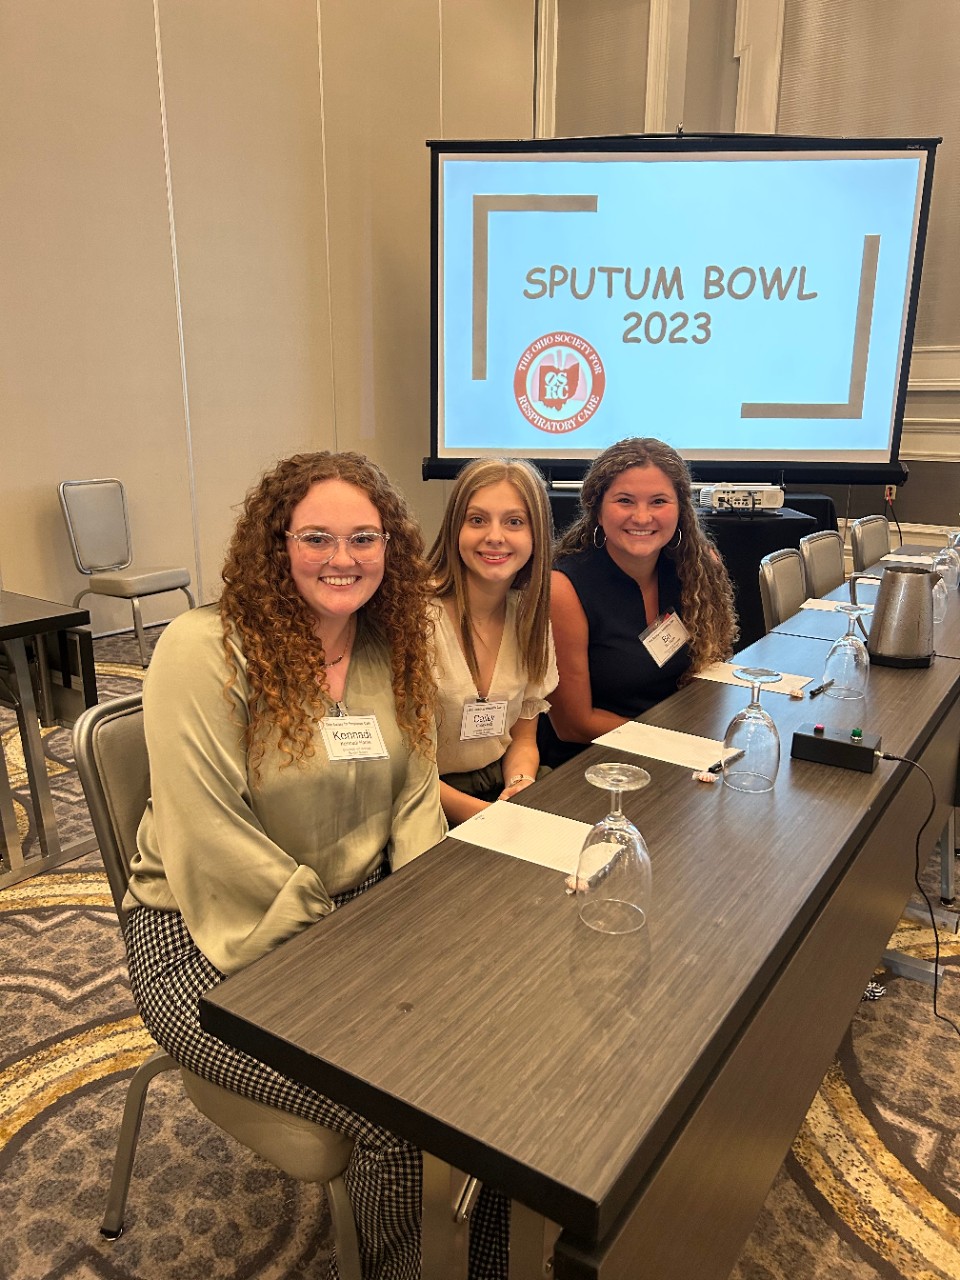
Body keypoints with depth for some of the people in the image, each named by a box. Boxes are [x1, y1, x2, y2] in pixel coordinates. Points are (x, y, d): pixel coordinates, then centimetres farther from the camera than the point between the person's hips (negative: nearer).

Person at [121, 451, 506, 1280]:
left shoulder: (397, 651, 3)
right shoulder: (204, 651, -16)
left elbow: (416, 800, 7)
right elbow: (212, 844, -19)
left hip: (359, 910, 6)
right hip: (212, 939, -5)